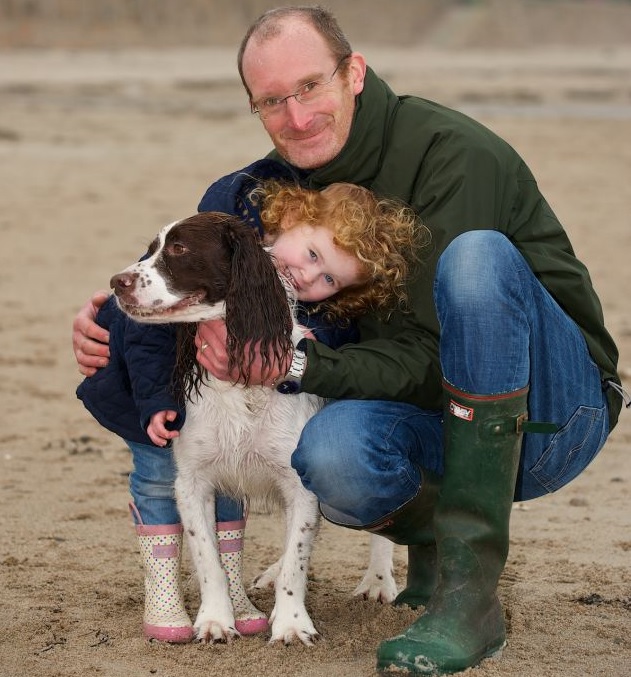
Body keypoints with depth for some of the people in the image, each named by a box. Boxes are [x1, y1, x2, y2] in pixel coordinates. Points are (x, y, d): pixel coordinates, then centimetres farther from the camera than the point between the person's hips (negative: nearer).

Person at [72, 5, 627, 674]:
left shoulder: (453, 154, -19)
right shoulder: (289, 181, 2)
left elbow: (427, 358, -23)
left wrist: (293, 365, -35)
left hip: (555, 409, -4)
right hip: (434, 425, 4)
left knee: (477, 257, -34)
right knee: (331, 453, -32)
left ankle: (470, 590, -33)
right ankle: (430, 539, 7)